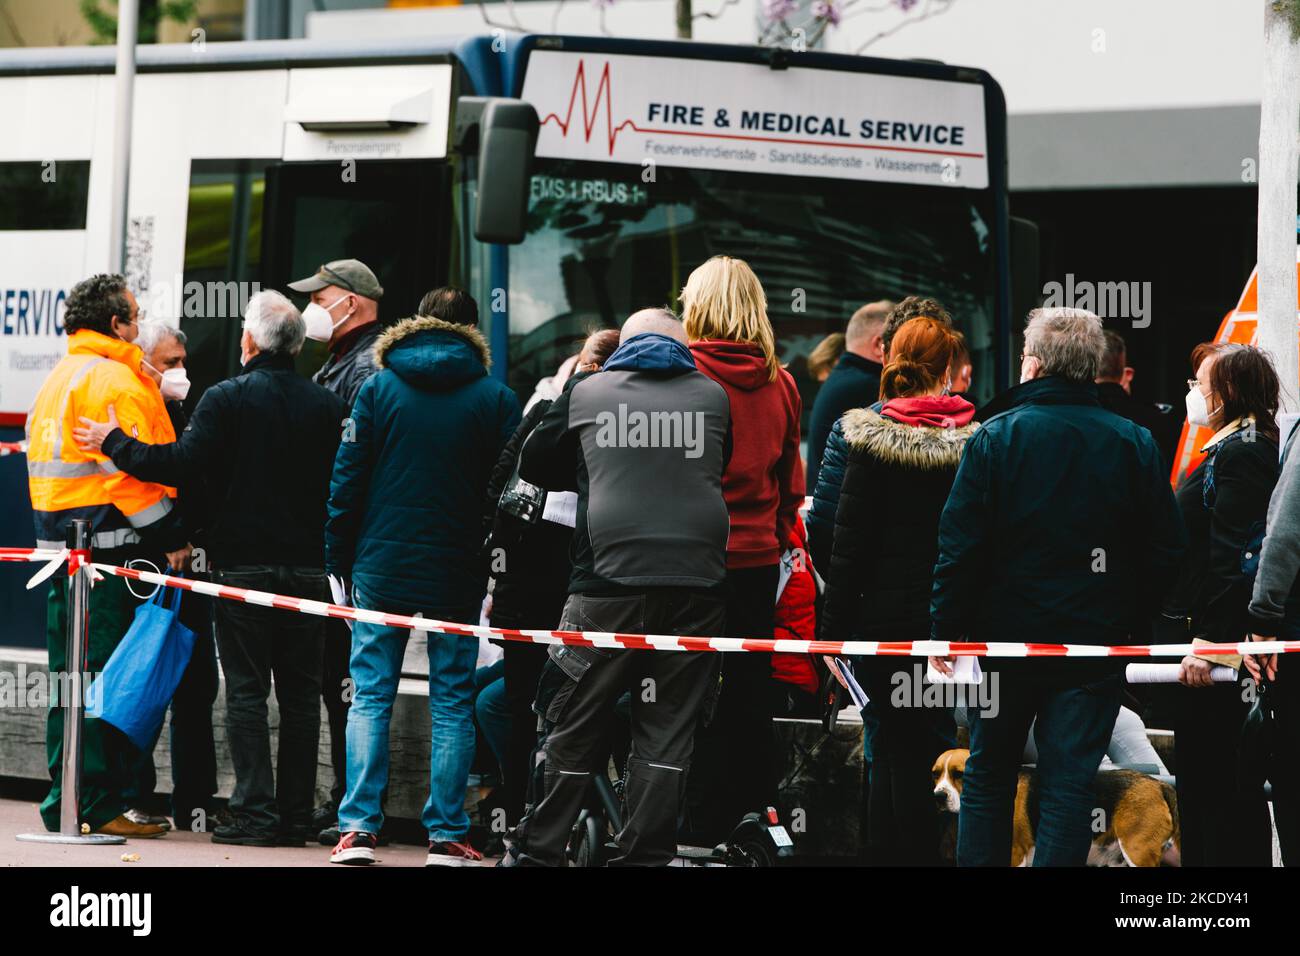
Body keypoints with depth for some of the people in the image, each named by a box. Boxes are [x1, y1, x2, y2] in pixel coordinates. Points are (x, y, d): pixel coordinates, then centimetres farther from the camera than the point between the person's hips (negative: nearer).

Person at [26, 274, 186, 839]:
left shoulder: (58, 379, 19)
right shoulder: (114, 379, -12)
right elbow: (131, 468, -18)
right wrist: (171, 537, -14)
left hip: (60, 543, 10)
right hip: (108, 547, -10)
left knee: (71, 676, 13)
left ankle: (66, 802, 16)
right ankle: (98, 808, -9)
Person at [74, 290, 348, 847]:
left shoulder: (226, 399, -7)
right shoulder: (327, 405, 5)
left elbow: (182, 463, -14)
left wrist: (114, 443, -1)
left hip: (242, 565, -3)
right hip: (308, 566, 3)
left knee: (246, 690, -1)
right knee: (301, 693, 7)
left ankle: (255, 812, -8)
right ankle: (295, 815, 7)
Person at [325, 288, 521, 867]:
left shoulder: (378, 389, 1)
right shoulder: (496, 400, 0)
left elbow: (348, 478, 0)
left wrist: (339, 563, 5)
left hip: (383, 564, 0)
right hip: (458, 573, 0)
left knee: (371, 697, 4)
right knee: (452, 702, 5)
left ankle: (358, 828, -4)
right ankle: (446, 835, 2)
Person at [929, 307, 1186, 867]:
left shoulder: (995, 437, -8)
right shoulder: (1134, 444, -1)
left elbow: (960, 545, -10)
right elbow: (1168, 548, 2)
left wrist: (948, 629, -3)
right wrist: (1131, 626, 12)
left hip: (1006, 636, -1)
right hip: (1094, 647, 1)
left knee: (988, 778, 14)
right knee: (1068, 786, 1)